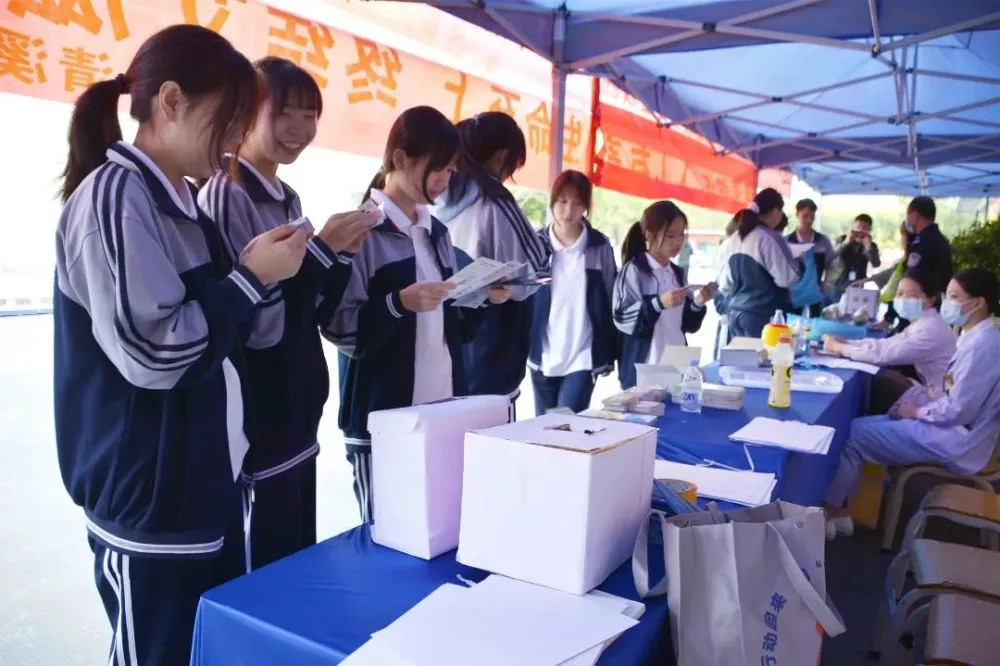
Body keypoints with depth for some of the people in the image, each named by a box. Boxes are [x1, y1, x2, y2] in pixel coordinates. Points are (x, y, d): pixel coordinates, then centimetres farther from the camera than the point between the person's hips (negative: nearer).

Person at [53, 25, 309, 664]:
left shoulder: (181, 199, 10)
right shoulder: (114, 195, -17)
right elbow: (152, 354, -24)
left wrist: (272, 271, 5)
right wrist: (251, 277, -16)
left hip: (208, 479, 9)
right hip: (150, 496, -8)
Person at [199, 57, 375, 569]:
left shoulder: (287, 199, 10)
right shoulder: (225, 197, -16)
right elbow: (254, 323, -23)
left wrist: (340, 254, -3)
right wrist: (321, 249, -22)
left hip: (296, 407, 8)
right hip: (255, 416, -8)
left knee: (299, 555, 20)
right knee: (265, 568, 7)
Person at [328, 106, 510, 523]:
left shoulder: (437, 233, 12)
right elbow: (340, 328, -12)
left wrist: (484, 300, -1)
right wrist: (399, 303, -25)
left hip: (442, 410, 6)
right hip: (382, 416, -6)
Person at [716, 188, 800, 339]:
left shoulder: (731, 240, 7)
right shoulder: (769, 239, -14)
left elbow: (724, 282, 11)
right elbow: (787, 278, -14)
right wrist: (797, 261, 3)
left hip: (735, 313, 7)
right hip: (763, 316, -7)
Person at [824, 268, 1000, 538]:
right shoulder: (977, 338, 9)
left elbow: (958, 411, -24)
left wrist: (916, 411, -9)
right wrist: (914, 400, 2)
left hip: (955, 439, -10)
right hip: (952, 430, 10)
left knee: (854, 432, -10)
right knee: (860, 425, 5)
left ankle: (831, 509, 5)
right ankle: (837, 507, 6)